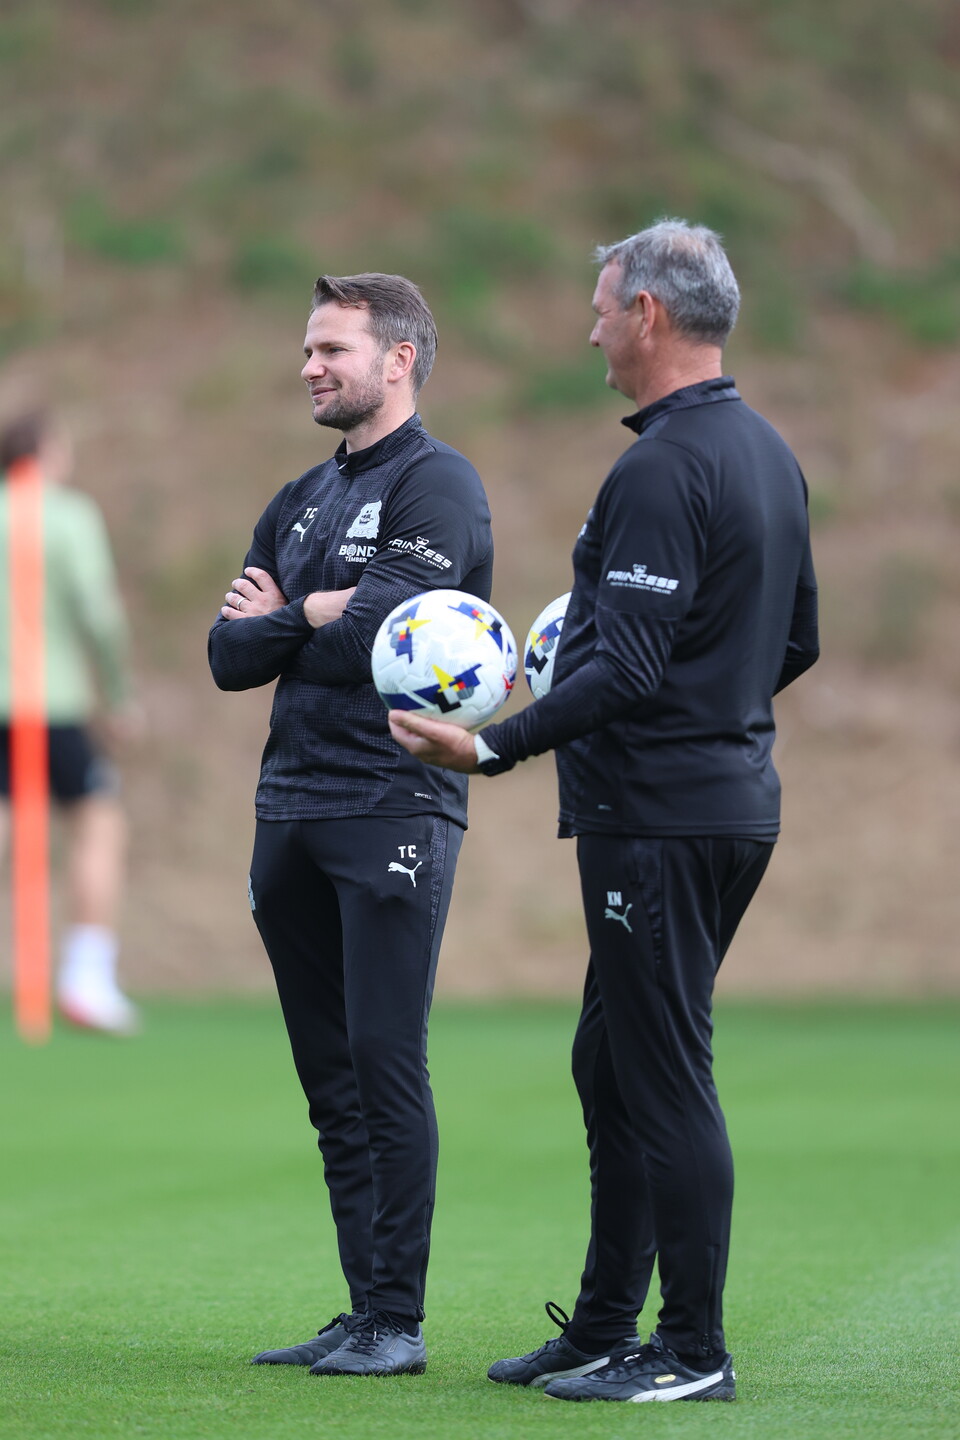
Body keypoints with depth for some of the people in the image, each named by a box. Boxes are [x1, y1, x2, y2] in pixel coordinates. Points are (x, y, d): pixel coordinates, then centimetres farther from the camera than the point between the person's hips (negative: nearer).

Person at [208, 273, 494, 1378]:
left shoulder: (437, 487, -5)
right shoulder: (302, 501, 19)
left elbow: (381, 633, -17)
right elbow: (230, 654, 11)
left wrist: (282, 619, 0)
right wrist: (316, 620, -6)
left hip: (392, 811, -8)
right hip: (292, 809, 8)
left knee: (386, 1067, -8)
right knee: (329, 1077, 8)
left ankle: (398, 1322, -4)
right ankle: (362, 1311, 13)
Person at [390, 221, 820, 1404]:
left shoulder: (661, 470, -18)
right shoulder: (769, 455, 13)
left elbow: (629, 667, -24)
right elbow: (796, 642, 19)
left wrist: (494, 748, -26)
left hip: (656, 812, -10)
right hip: (735, 795, 10)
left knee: (665, 1080, -5)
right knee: (613, 1064, 16)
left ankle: (694, 1351, 0)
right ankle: (602, 1328, 22)